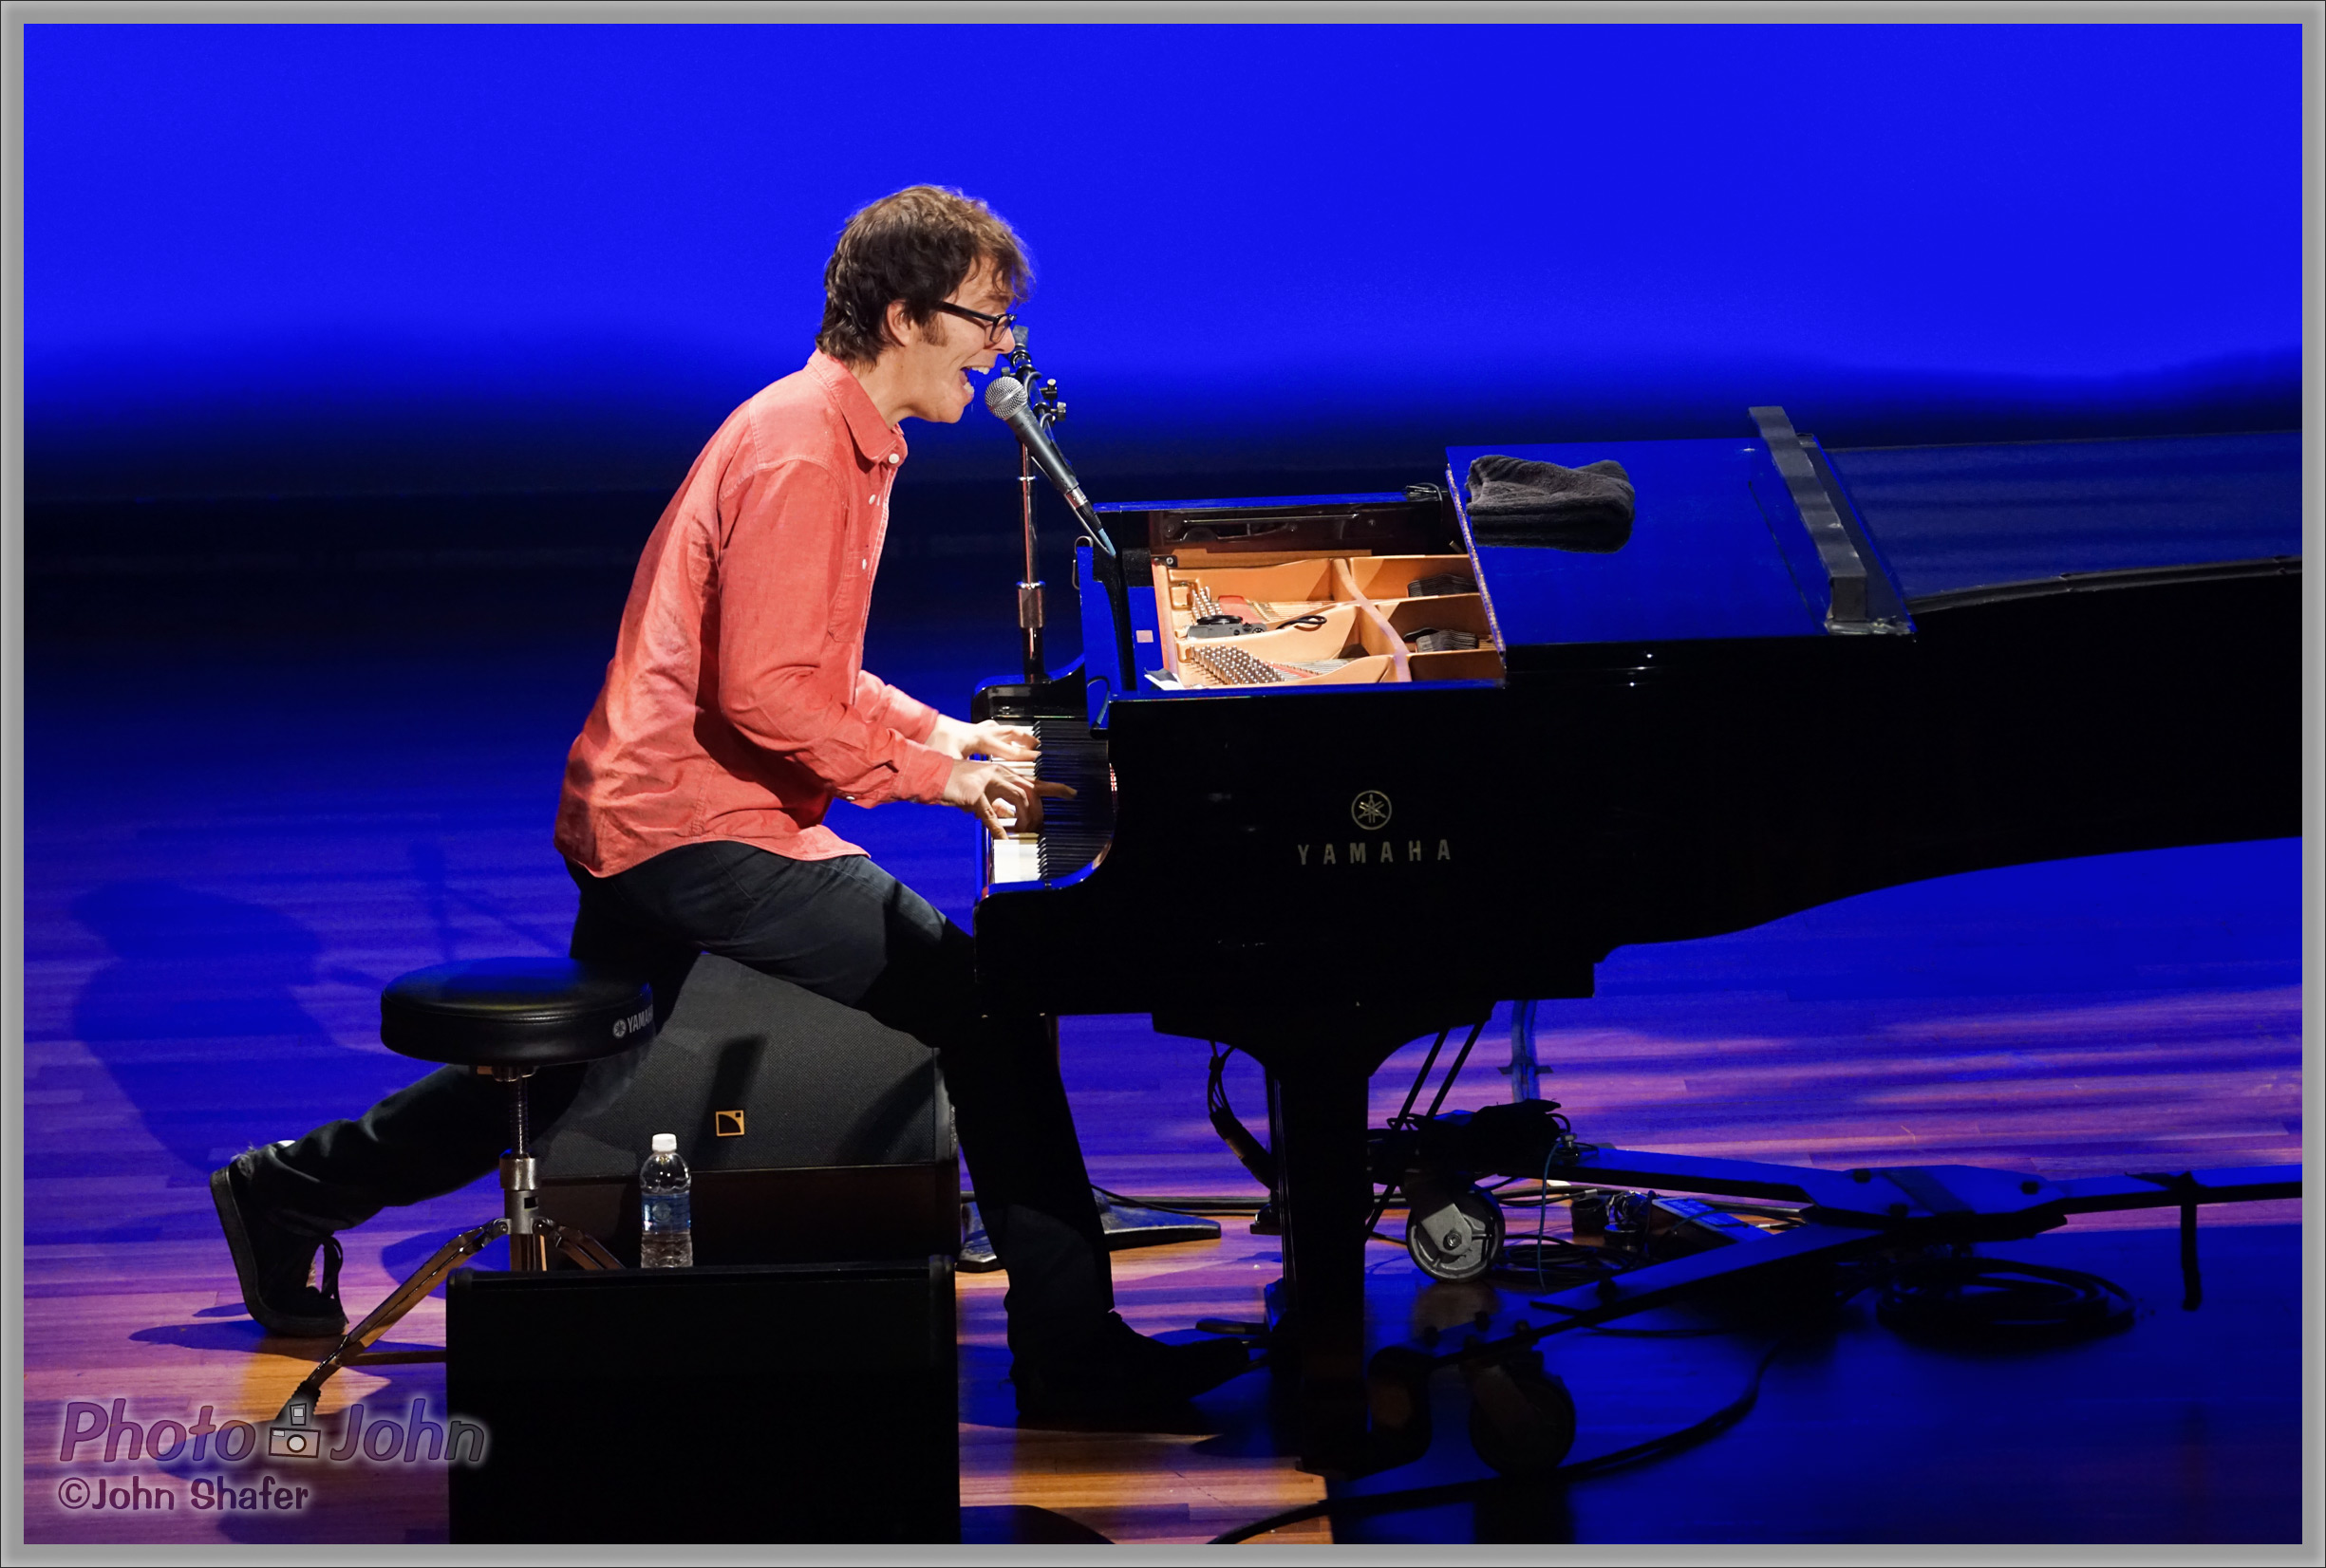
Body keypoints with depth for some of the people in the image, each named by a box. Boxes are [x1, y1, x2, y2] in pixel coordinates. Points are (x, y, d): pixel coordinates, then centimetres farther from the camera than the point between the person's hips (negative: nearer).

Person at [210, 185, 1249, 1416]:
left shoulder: (844, 436, 15)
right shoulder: (801, 453, -19)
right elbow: (764, 695, -25)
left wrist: (939, 732, 11)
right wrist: (935, 775, -19)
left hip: (649, 818, 11)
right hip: (701, 834, -11)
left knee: (585, 1068, 26)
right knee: (985, 1004, -16)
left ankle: (293, 1190, 38)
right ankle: (1068, 1350, -12)